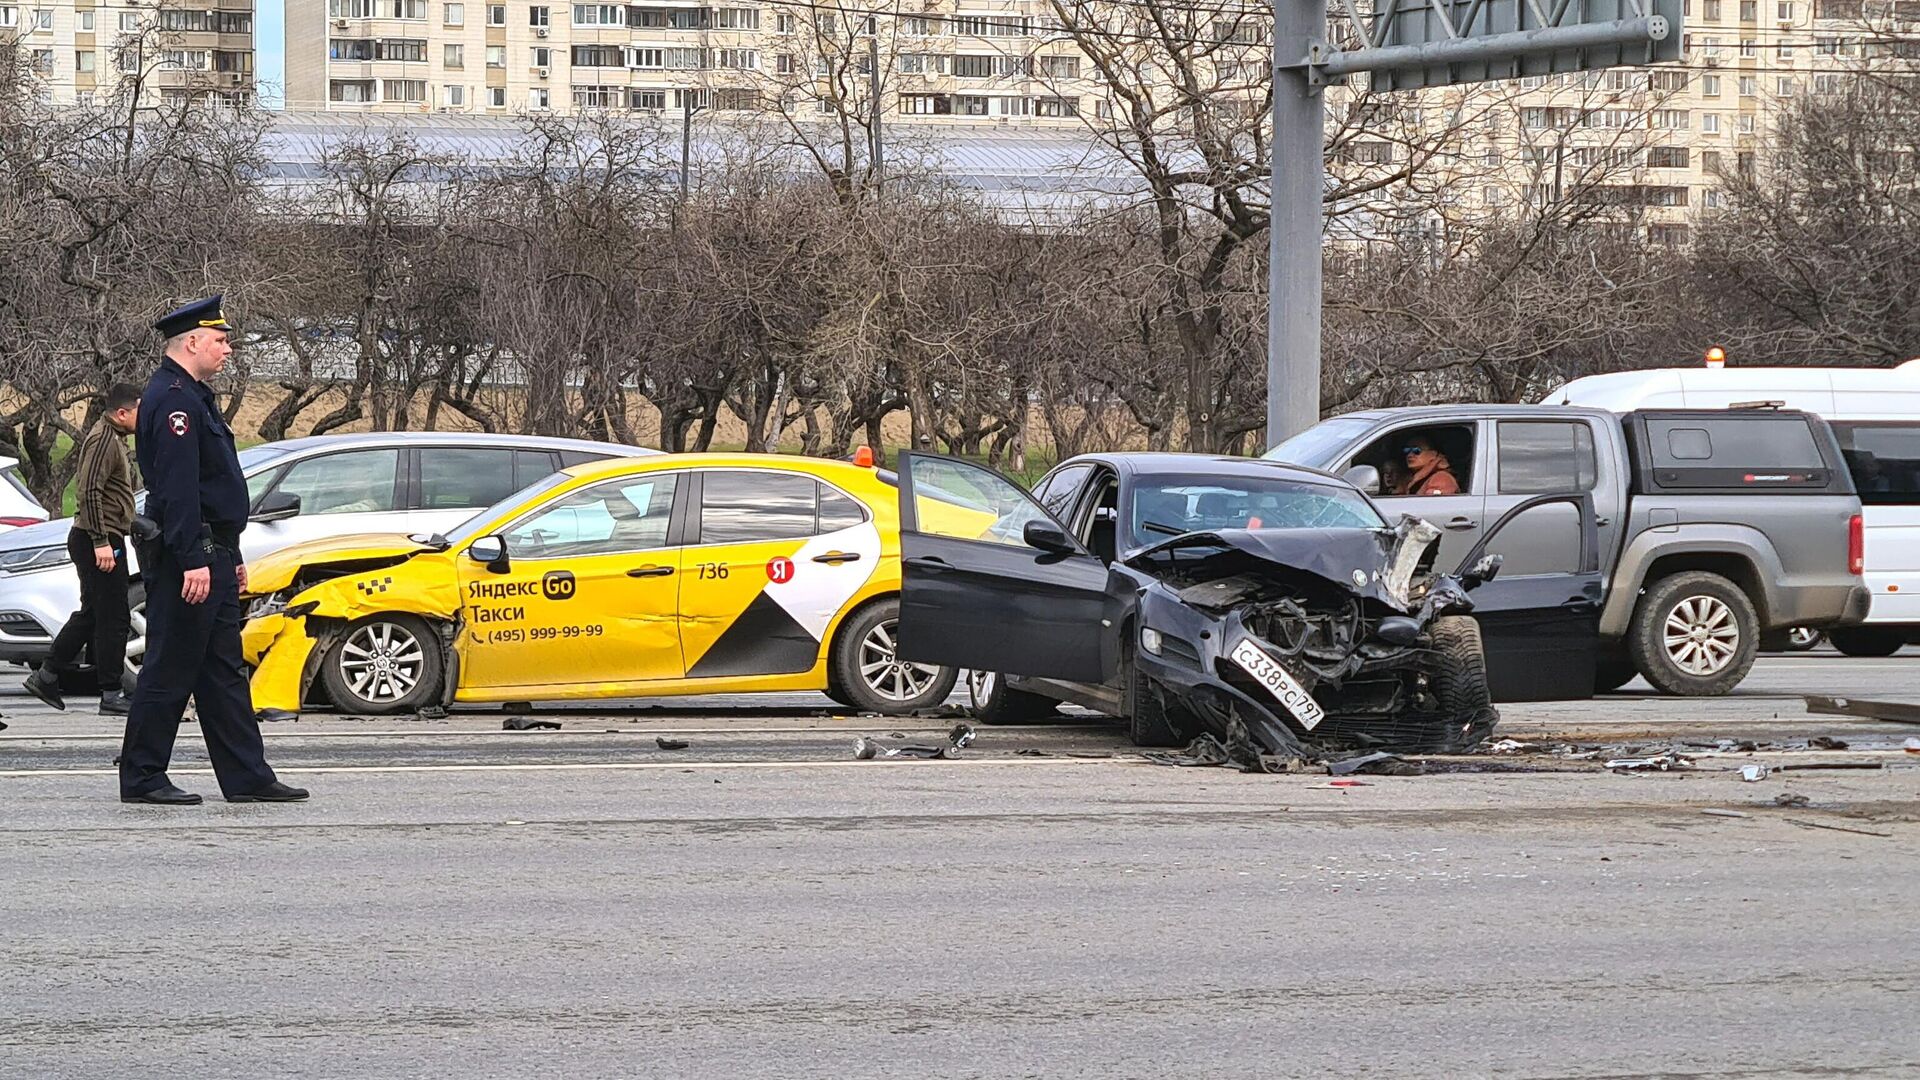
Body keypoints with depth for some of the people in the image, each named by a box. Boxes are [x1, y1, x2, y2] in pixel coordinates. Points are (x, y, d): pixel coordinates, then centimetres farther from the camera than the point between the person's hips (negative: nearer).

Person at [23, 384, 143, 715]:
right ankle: (112, 695, -4)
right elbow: (90, 492, -23)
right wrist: (101, 541, -26)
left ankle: (46, 677, 20)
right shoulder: (103, 440, -15)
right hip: (100, 539, -11)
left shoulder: (109, 437, 18)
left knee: (91, 613, 16)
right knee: (113, 618, -7)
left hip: (97, 539, 11)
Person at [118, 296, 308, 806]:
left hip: (210, 558, 11)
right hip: (189, 557, -11)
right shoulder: (172, 400, -15)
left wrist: (230, 557, 25)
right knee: (170, 669, -5)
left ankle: (248, 777, 12)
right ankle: (141, 778, 1)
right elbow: (177, 488, -23)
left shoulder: (193, 398, 19)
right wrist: (194, 560, -27)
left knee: (224, 673, 10)